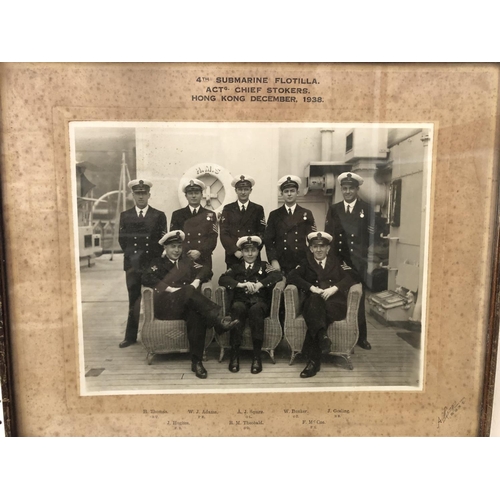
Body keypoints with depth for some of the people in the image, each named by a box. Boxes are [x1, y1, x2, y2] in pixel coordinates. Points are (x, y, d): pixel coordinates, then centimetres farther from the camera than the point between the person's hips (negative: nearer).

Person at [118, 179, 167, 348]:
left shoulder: (159, 216, 4)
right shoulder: (125, 215, 10)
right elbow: (122, 239, 8)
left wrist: (155, 259, -3)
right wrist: (132, 255, 2)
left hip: (153, 264, -2)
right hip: (132, 265, 2)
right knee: (133, 301, 8)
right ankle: (131, 336, 16)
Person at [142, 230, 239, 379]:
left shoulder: (187, 262, 27)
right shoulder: (158, 263, 18)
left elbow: (207, 271, 11)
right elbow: (147, 278, -3)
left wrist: (197, 281, -11)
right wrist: (170, 288, -16)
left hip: (187, 305, 2)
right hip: (165, 306, -2)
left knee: (197, 315, -33)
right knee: (188, 291, -33)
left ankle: (197, 361, -31)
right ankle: (218, 318, -41)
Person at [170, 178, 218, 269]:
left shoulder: (210, 215, 10)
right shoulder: (177, 214, 10)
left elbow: (213, 238, 2)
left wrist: (200, 252, -12)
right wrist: (187, 254, -10)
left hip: (204, 261, 0)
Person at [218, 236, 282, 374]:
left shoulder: (263, 266, 19)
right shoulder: (236, 267, 22)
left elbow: (278, 275, -1)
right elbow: (222, 279, 3)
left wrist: (260, 284, -17)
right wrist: (241, 284, -13)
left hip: (259, 301, 0)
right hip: (240, 300, 1)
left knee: (255, 309, -35)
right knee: (238, 308, -34)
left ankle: (257, 356, -30)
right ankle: (234, 354, -30)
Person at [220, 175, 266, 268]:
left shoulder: (258, 209, 7)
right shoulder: (228, 209, 6)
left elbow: (261, 233, 3)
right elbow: (224, 234, 0)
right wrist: (235, 251, -13)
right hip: (232, 256, 0)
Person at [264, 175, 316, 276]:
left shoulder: (307, 214, 8)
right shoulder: (274, 215, 7)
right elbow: (268, 240, 3)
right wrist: (273, 260, -8)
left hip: (302, 264, 0)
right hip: (280, 265, 0)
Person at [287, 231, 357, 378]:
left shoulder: (337, 262, 21)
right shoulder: (306, 263, 19)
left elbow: (350, 278, 6)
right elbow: (291, 276, 1)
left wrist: (334, 288, -14)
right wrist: (312, 287, -13)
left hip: (335, 302, -1)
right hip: (313, 302, 1)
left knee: (313, 317, -33)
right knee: (315, 299, -37)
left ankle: (313, 359, -36)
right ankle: (322, 335, -51)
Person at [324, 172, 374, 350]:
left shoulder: (366, 208, 6)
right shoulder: (333, 209, 10)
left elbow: (370, 235, 0)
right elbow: (328, 235, 7)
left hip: (358, 262, -1)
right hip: (338, 260, 1)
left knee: (358, 300, 5)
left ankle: (361, 336, 18)